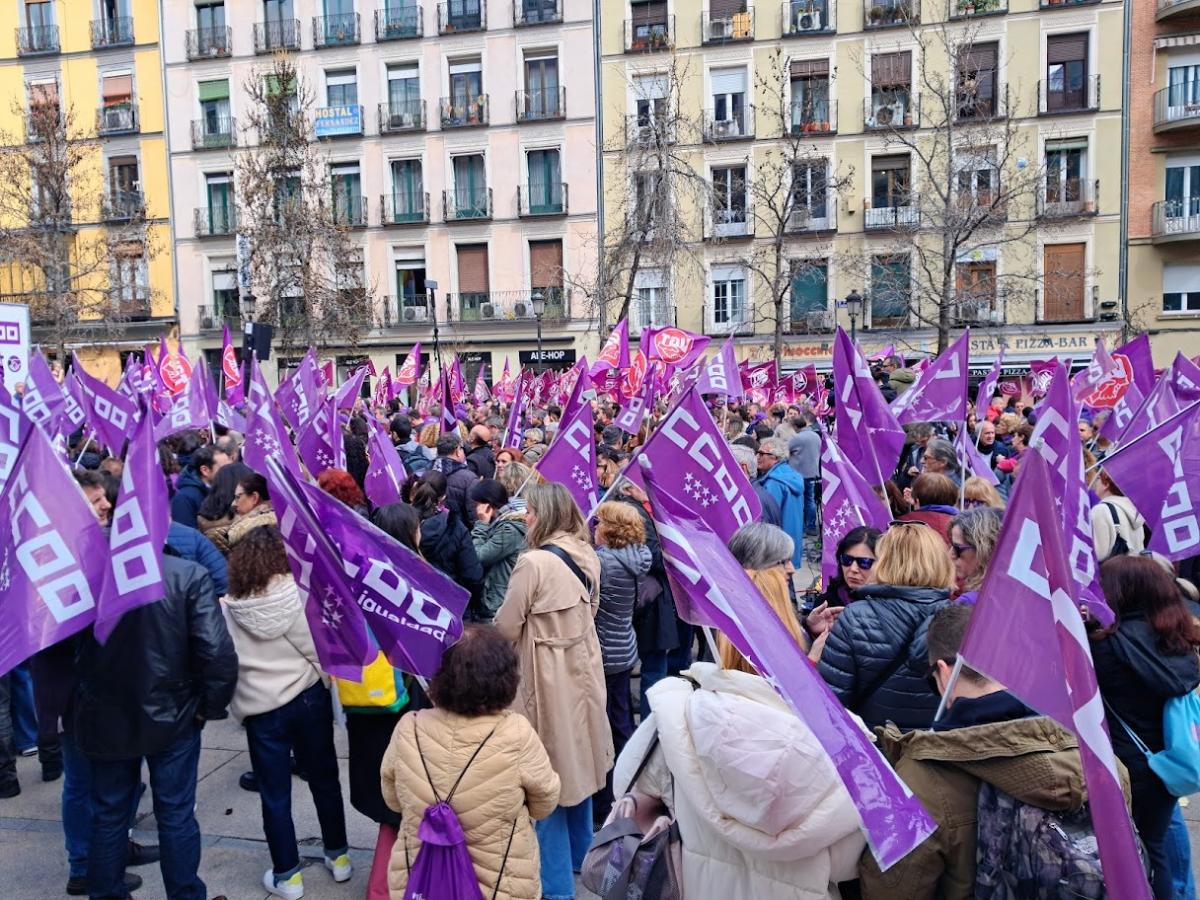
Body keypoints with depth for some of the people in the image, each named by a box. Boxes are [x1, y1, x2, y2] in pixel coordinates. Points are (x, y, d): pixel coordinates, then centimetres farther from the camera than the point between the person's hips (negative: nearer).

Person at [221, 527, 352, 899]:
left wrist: (237, 705, 11)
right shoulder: (300, 593, -11)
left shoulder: (227, 608, -7)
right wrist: (327, 681, 7)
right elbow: (322, 649, -8)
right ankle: (338, 856, 31)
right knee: (324, 779, 18)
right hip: (309, 698, 1)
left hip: (261, 709, 0)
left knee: (274, 795, 13)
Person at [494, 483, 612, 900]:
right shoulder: (587, 556, 2)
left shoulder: (534, 562, -22)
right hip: (582, 669, 8)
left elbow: (506, 628, -15)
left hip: (547, 679, -8)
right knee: (577, 761, 22)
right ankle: (580, 858, 41)